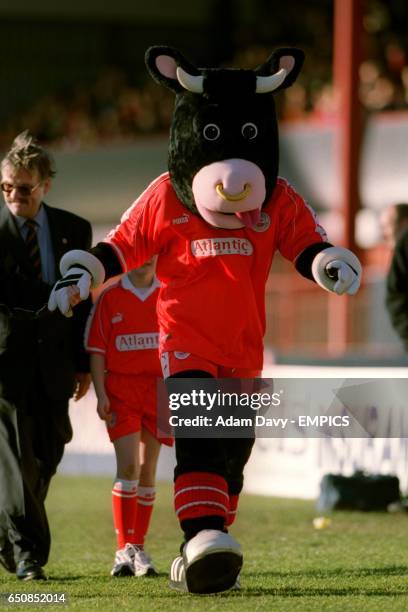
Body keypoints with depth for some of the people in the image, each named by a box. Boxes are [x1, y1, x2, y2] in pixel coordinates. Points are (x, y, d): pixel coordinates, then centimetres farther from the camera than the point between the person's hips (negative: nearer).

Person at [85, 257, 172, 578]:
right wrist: (100, 394, -6)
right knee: (128, 467, -13)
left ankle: (139, 547, 14)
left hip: (160, 388, 2)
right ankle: (124, 548, -11)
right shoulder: (110, 297, 2)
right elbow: (97, 350, 2)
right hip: (121, 386, -2)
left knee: (147, 471, 6)